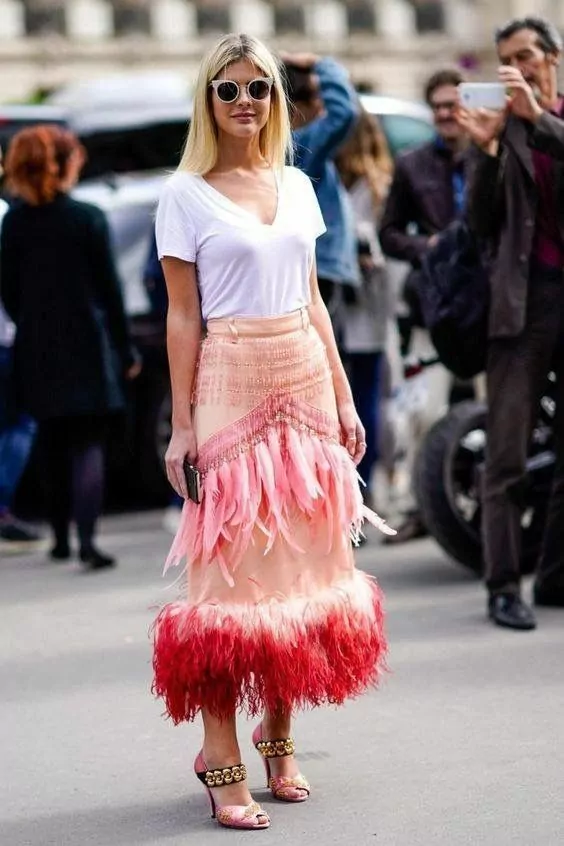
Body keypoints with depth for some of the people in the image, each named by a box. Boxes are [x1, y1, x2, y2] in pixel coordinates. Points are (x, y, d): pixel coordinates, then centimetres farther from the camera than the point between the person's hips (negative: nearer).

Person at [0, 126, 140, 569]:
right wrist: (125, 349, 0)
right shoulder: (88, 219, -10)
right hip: (85, 345, -4)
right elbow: (109, 288, -7)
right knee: (87, 442, -1)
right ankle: (86, 540, -15)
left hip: (38, 349, 4)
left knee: (53, 444, 16)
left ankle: (61, 537, 23)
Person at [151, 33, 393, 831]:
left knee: (302, 562, 6)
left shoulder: (297, 186, 12)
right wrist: (182, 425, -8)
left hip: (305, 383, 5)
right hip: (231, 387, -5)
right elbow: (183, 316, -4)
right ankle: (223, 762, -2)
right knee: (231, 569, -6)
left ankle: (278, 736, 18)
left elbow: (312, 301, 15)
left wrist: (344, 400, 11)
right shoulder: (185, 194, -2)